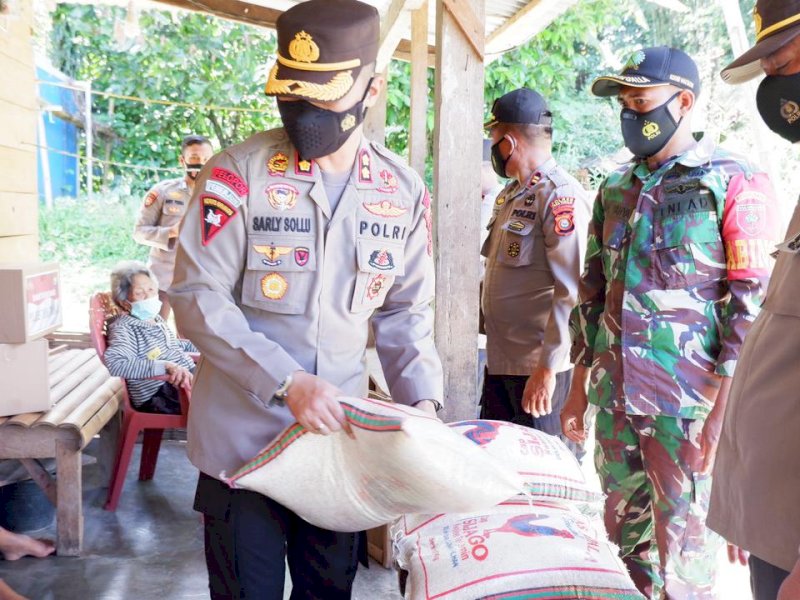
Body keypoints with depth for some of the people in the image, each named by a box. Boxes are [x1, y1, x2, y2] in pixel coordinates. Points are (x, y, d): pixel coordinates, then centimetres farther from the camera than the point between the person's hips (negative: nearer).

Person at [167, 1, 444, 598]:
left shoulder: (404, 190, 1)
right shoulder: (239, 173, -12)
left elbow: (405, 312, 8)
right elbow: (197, 296, -14)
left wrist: (422, 398, -6)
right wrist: (286, 381, -23)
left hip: (341, 433, 4)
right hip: (243, 434, -3)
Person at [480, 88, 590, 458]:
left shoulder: (561, 197, -16)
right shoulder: (511, 194, 12)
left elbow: (572, 293, -21)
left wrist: (547, 369, -22)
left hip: (539, 370, -9)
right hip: (500, 360, 9)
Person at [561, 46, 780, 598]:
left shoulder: (735, 184, -4)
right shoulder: (615, 190, 13)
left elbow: (751, 304, -9)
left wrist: (725, 407, -14)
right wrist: (580, 386, 13)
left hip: (688, 401, -5)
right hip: (614, 395, 6)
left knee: (684, 539, 3)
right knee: (624, 531, 14)